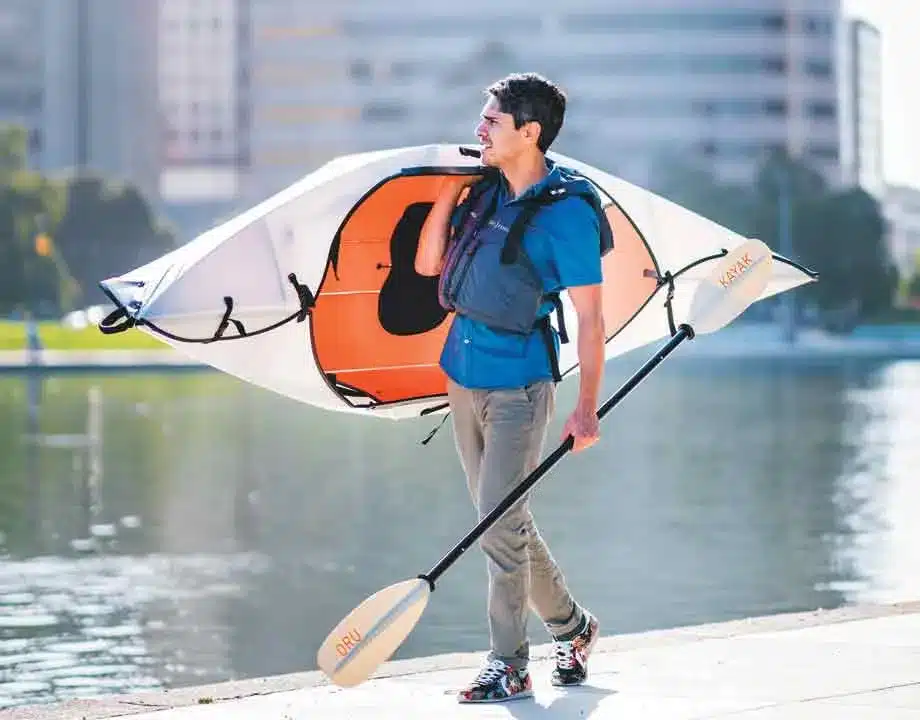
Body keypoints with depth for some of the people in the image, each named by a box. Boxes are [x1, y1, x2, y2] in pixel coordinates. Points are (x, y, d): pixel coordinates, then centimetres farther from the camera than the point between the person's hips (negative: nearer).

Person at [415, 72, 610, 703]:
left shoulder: (567, 212, -14)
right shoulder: (484, 190, 6)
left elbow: (591, 317, -14)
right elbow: (427, 264, 10)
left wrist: (587, 408, -19)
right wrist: (450, 191, 0)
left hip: (517, 384, -7)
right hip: (463, 369, 7)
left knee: (500, 525, -7)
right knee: (505, 519, 15)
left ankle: (509, 666, 3)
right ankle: (571, 626, 32)